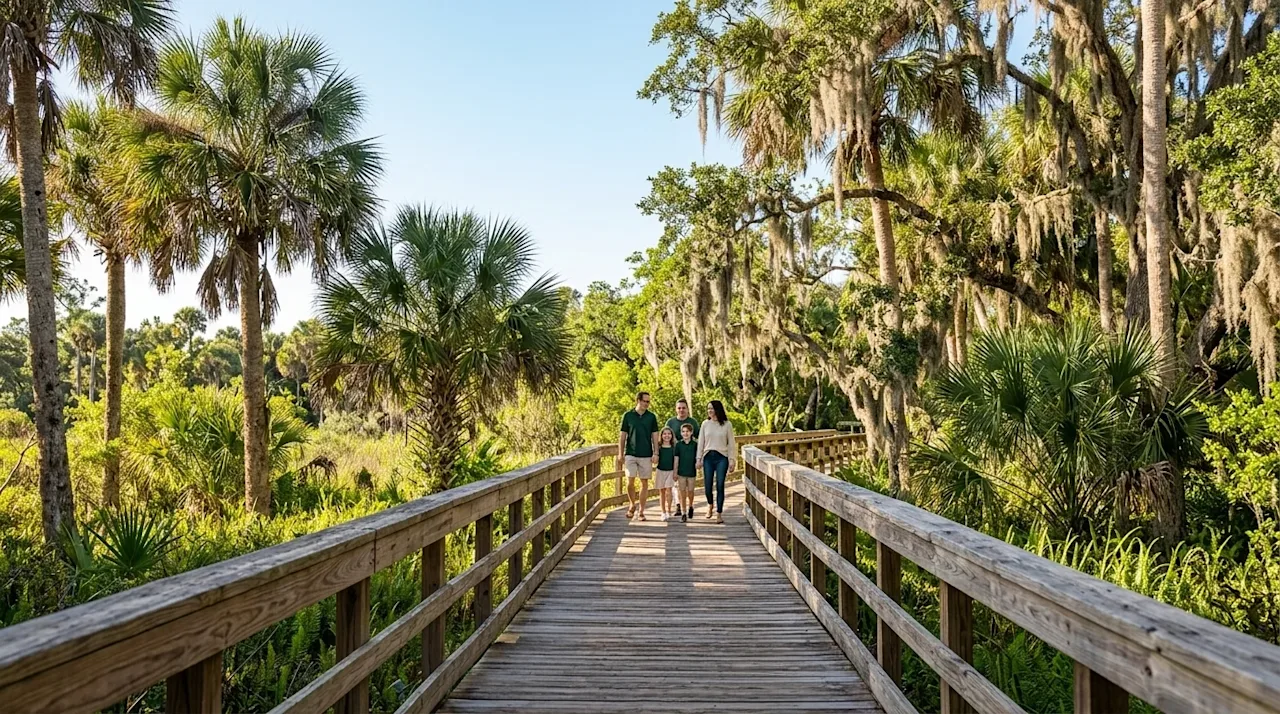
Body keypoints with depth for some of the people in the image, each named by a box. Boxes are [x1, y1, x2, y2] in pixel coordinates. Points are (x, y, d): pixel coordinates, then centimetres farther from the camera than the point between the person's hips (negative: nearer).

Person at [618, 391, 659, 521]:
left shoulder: (651, 417, 5)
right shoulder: (628, 415, 2)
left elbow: (655, 436, 6)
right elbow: (622, 435, 4)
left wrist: (655, 453, -3)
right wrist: (620, 453, -1)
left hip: (646, 455, 1)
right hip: (630, 454, -1)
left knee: (644, 483, 3)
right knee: (630, 481, -8)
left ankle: (641, 511, 12)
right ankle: (632, 505, 16)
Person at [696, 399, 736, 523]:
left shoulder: (727, 424, 1)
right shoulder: (705, 424, 6)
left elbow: (731, 443, 2)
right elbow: (700, 442, 7)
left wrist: (732, 460, -3)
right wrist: (699, 459, 3)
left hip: (722, 457, -2)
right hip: (708, 457, 2)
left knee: (720, 486, -5)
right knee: (708, 485, 3)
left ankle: (719, 513, 3)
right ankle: (710, 505, 33)